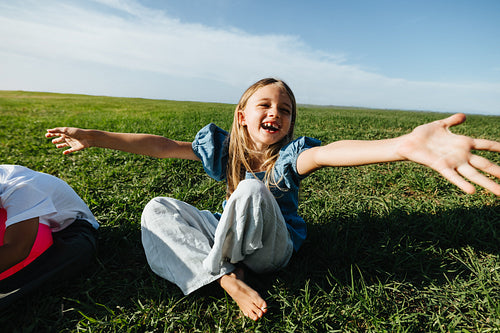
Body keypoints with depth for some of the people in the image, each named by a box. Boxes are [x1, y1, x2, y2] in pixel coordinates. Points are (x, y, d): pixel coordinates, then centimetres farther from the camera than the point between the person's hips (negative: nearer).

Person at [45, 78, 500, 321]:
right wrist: (95, 137, -8)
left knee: (252, 189, -35)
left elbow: (329, 152, -42)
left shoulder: (288, 154, -19)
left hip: (273, 248, -4)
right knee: (157, 210, -11)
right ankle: (230, 281, -21)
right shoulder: (224, 144, -8)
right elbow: (162, 146, -8)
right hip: (233, 239, 5)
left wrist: (405, 146, -62)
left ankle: (213, 268, -10)